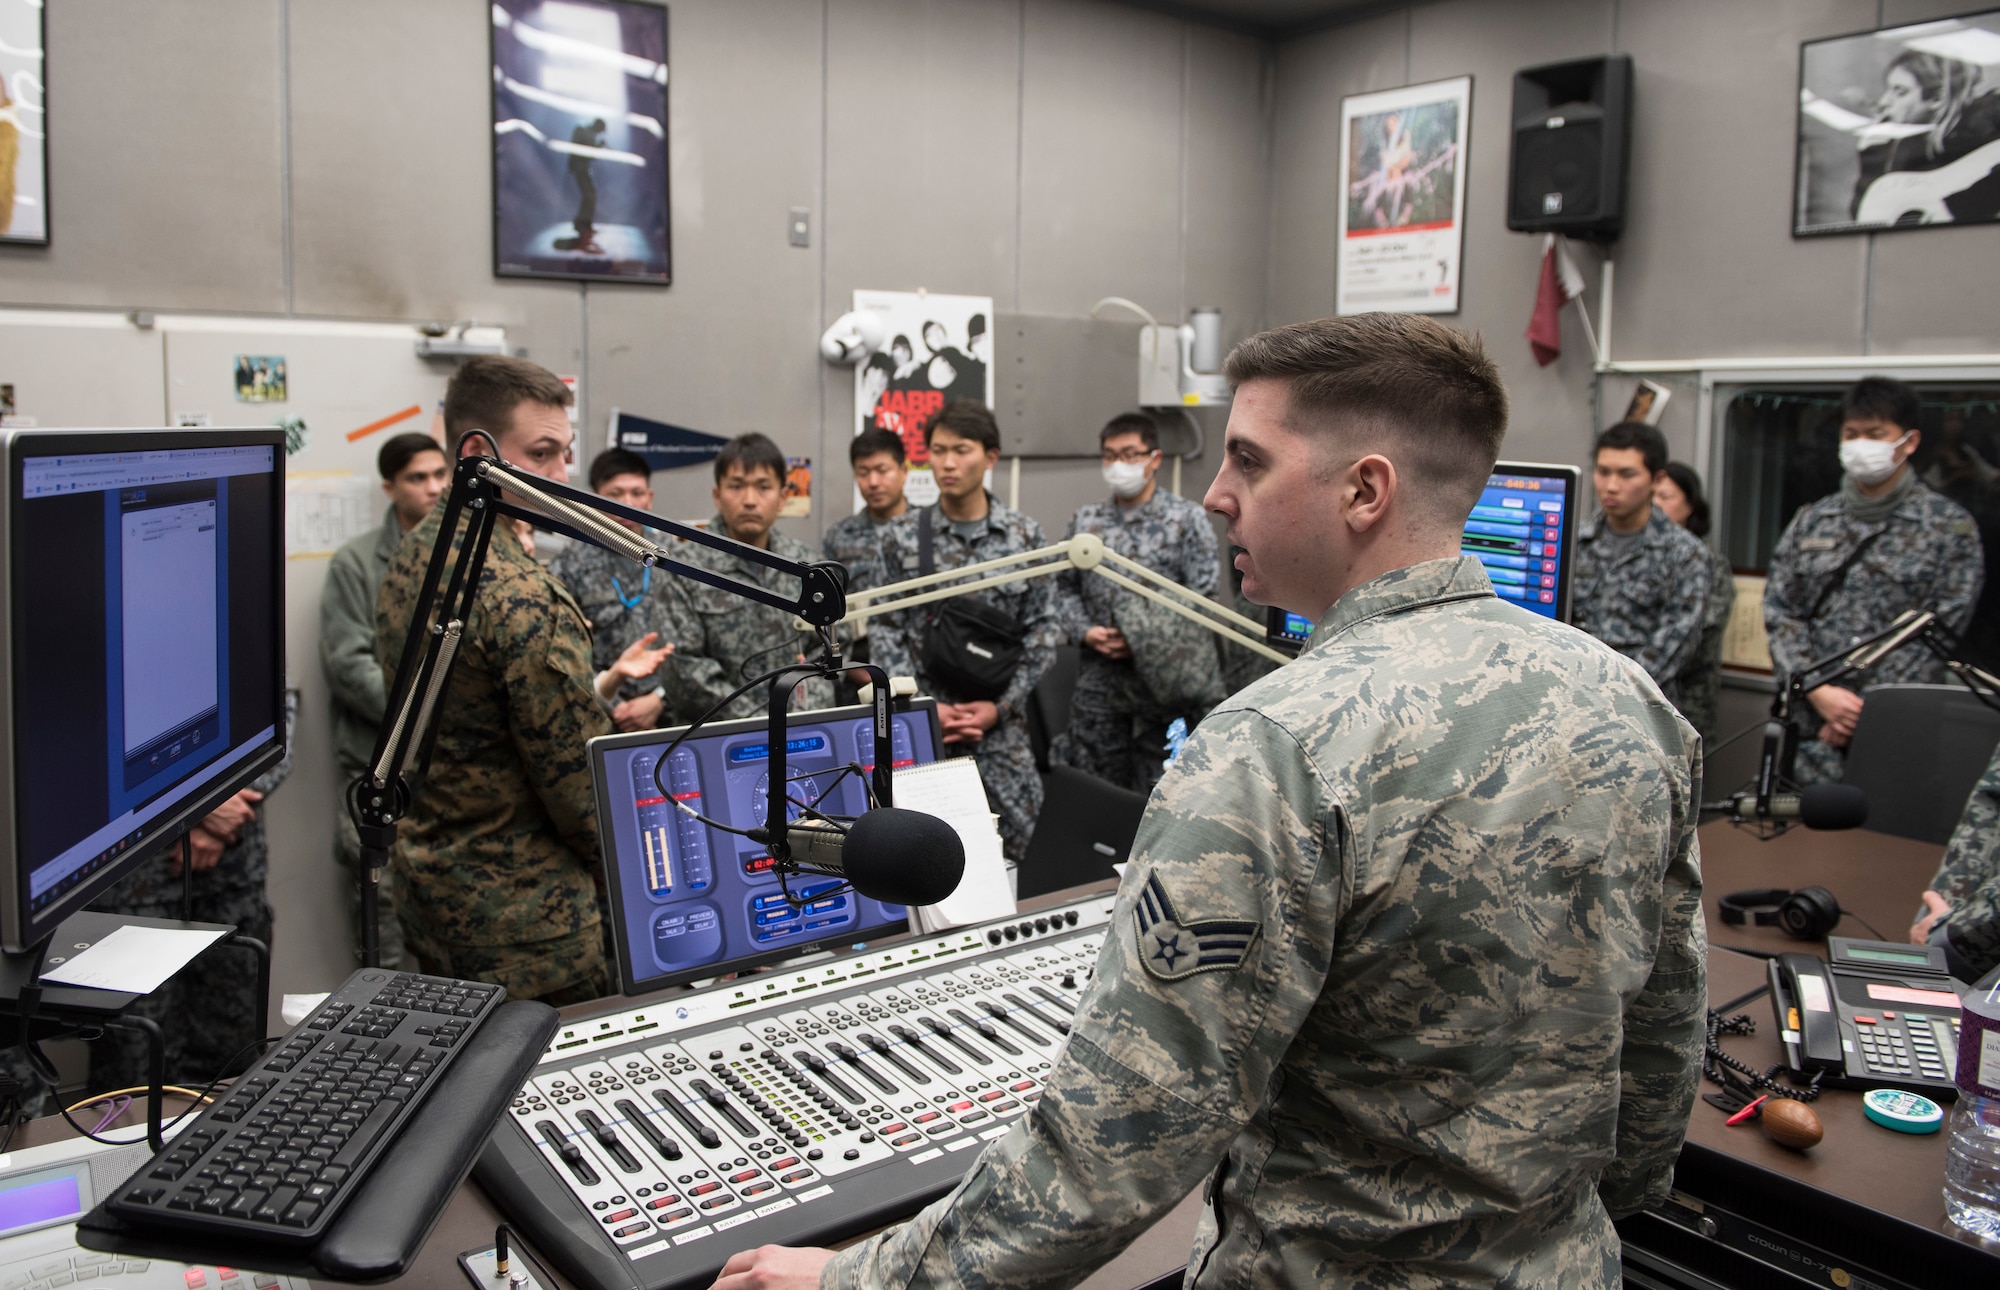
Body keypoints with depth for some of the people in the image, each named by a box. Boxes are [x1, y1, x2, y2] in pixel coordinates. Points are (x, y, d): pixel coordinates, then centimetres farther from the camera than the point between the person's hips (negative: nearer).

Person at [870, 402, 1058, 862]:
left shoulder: (1025, 536, 3)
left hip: (1000, 724, 1)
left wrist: (1001, 706, -7)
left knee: (1006, 854, 3)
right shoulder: (902, 535, 2)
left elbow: (1042, 630, 3)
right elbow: (885, 630, 1)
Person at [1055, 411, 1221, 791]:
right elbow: (1064, 588, 13)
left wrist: (1146, 640, -14)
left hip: (1162, 680, -3)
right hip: (1099, 683, 3)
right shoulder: (1085, 521, 10)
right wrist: (1084, 632, -5)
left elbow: (1201, 595, -8)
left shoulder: (1186, 519, -1)